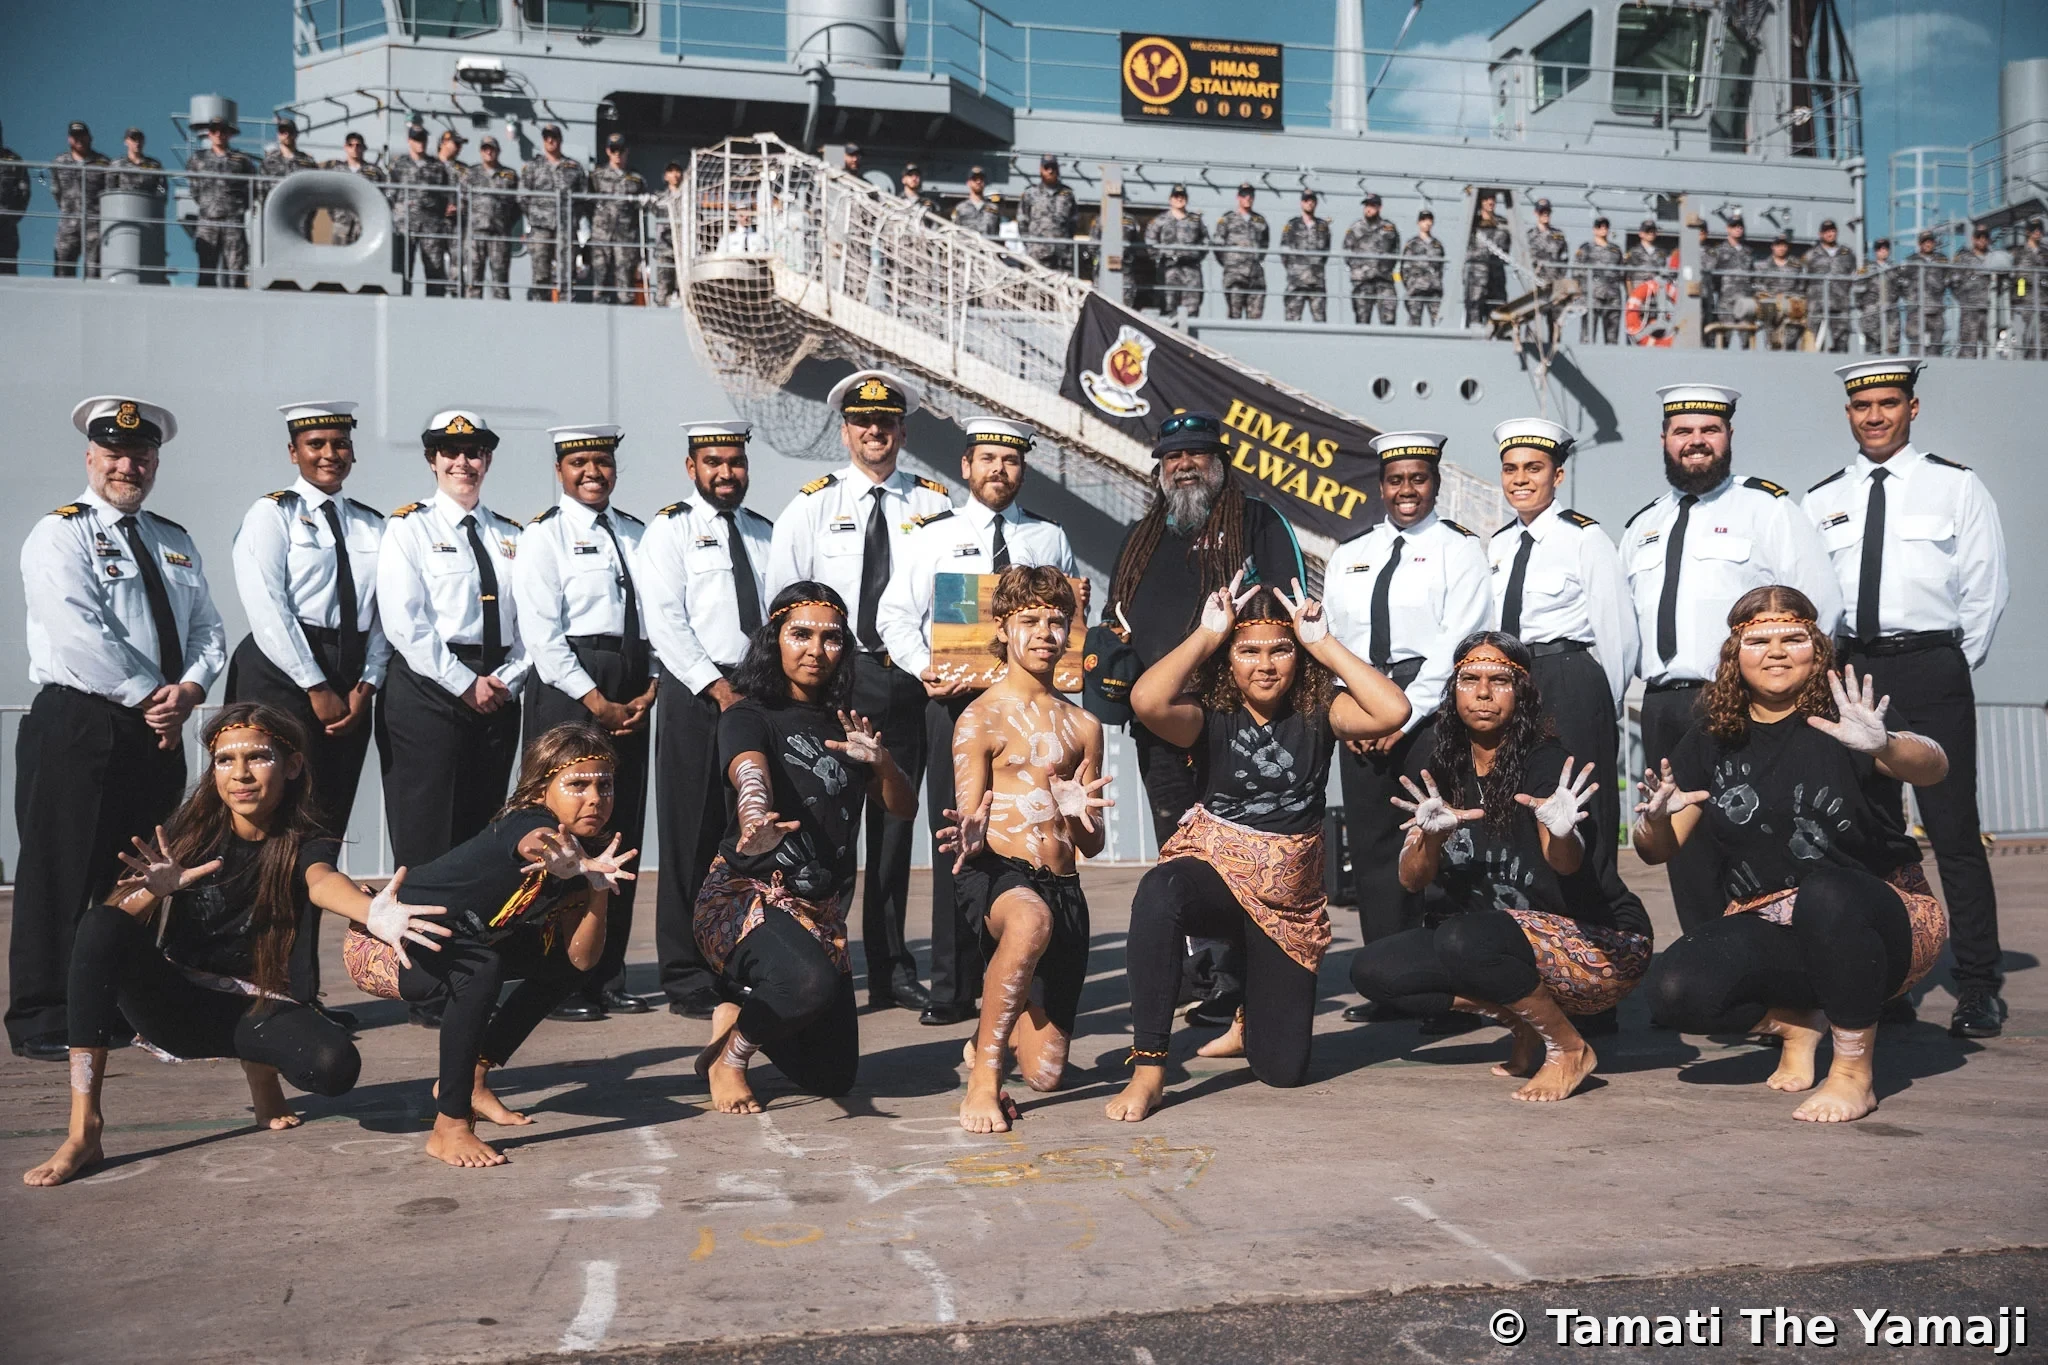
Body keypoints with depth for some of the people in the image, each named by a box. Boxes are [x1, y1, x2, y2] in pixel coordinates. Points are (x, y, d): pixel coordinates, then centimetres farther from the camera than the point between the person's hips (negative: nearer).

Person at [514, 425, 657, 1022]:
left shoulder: (637, 534, 15)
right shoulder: (544, 535, -1)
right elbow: (541, 633, -8)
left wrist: (649, 692, -2)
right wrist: (597, 703, -11)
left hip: (633, 697, 5)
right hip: (566, 688, -5)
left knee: (624, 831, 6)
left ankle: (608, 976, 16)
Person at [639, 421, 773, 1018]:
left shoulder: (766, 534, 17)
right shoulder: (671, 530, 1)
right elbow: (666, 622, -8)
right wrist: (719, 688, -14)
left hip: (761, 695, 5)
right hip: (694, 696, -4)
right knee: (691, 841, -2)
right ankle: (688, 981, 5)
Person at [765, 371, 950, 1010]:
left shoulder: (933, 505, 8)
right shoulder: (812, 505, 6)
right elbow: (783, 598, 4)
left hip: (907, 676, 2)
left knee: (895, 819, 8)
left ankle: (891, 969, 17)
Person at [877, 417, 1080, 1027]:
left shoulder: (1050, 539, 17)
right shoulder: (932, 535, 12)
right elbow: (894, 615, 4)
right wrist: (924, 668, -13)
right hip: (954, 697, -1)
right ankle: (953, 987, 6)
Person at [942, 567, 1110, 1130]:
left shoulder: (1083, 726, 14)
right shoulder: (980, 719, 2)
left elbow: (1091, 846, 14)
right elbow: (968, 829, -1)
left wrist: (1079, 815, -9)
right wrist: (969, 838, -25)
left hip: (1064, 889, 4)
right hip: (998, 873, -4)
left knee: (1045, 1072, 1)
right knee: (1030, 921, -43)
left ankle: (1003, 1029, 38)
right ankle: (983, 1075, -25)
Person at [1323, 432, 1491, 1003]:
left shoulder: (1458, 548, 4)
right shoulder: (1348, 557, 18)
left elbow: (1458, 641, -7)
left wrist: (1406, 714, -13)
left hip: (1430, 708, -5)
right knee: (1371, 844, 3)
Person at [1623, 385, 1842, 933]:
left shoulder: (1766, 508, 4)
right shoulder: (1641, 527, 20)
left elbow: (1821, 603, -3)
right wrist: (1644, 692, 10)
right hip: (1662, 705, 5)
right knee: (1683, 846, 7)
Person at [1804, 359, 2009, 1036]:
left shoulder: (1956, 487, 5)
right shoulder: (1821, 501, 12)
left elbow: (1986, 589, 3)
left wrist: (1951, 669, 0)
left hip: (1932, 670, -3)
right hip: (1851, 672, 3)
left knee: (1954, 830, -5)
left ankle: (1979, 987, 2)